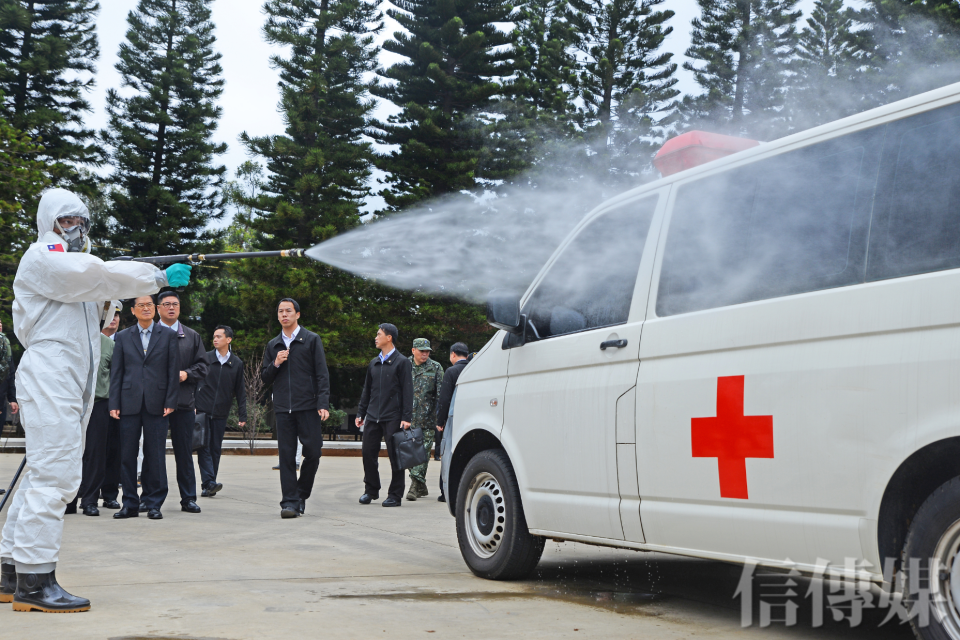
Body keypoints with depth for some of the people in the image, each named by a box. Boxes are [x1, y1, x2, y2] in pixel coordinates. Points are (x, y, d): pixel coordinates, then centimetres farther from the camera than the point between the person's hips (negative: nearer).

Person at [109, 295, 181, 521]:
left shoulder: (168, 335, 8)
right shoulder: (123, 337, 11)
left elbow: (173, 371, 4)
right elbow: (116, 372, 8)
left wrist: (170, 402, -4)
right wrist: (114, 404, 0)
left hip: (156, 403, -1)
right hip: (130, 403, 1)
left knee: (155, 456, 0)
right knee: (127, 454, 2)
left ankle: (154, 504, 8)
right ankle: (130, 504, 10)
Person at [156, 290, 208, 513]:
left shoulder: (192, 336, 14)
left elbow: (202, 366, 10)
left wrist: (186, 374, -7)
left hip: (183, 402, 2)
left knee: (185, 451, 4)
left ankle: (188, 498, 10)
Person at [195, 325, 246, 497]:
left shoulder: (237, 364, 8)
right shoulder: (205, 358, 4)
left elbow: (240, 391, 11)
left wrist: (242, 415, 6)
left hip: (221, 413, 2)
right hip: (202, 410, -1)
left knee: (215, 449, 3)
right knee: (204, 447, -10)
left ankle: (208, 486, 9)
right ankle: (209, 483, -14)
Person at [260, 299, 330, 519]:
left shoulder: (311, 340, 5)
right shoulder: (272, 345, 17)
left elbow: (322, 375, 0)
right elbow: (265, 378, 18)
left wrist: (323, 404, -10)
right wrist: (275, 364, -3)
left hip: (308, 407, -3)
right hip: (283, 408, 3)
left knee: (313, 452, -6)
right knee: (286, 455, -1)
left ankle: (301, 493, 14)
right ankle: (290, 502, 2)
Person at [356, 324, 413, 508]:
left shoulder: (401, 362, -1)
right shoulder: (374, 363, 16)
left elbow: (407, 391, -5)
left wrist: (406, 417, -12)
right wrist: (361, 413, 17)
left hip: (393, 418, -5)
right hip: (373, 417, 6)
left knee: (395, 456, -2)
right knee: (368, 453, 3)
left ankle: (395, 495, 5)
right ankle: (371, 490, 18)